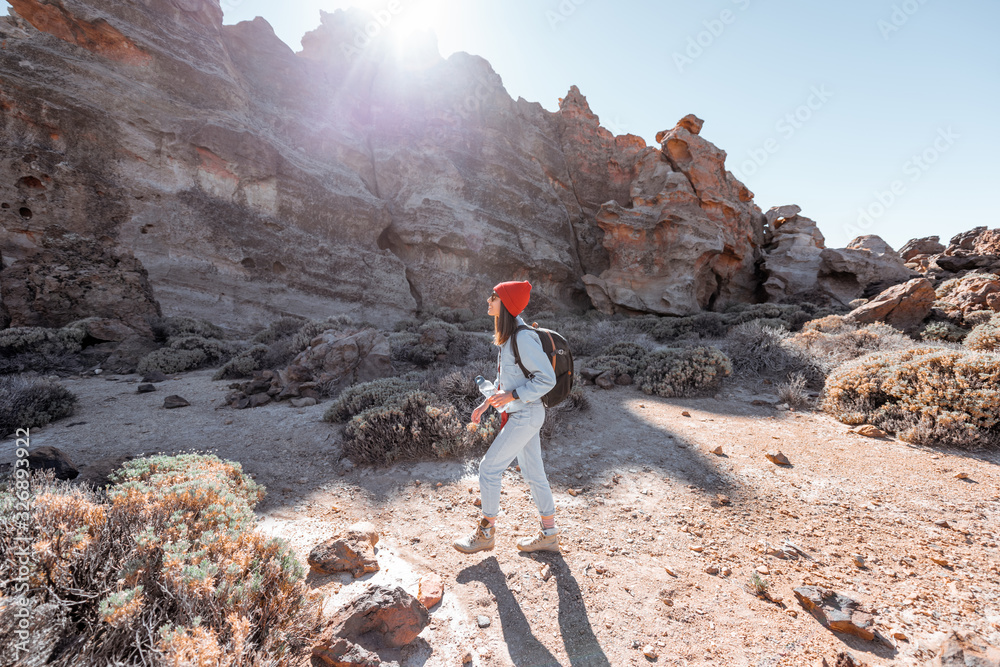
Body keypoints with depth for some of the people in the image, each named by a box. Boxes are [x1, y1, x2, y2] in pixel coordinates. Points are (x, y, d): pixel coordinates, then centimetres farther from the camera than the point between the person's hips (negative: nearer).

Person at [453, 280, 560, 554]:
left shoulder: (523, 338, -21)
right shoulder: (508, 335, 9)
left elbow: (547, 379, -21)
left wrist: (511, 396, -22)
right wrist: (487, 403, 12)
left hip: (525, 415, -9)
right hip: (521, 414, 9)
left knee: (489, 468, -1)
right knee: (533, 473, 15)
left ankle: (486, 532, 17)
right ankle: (549, 535, 28)